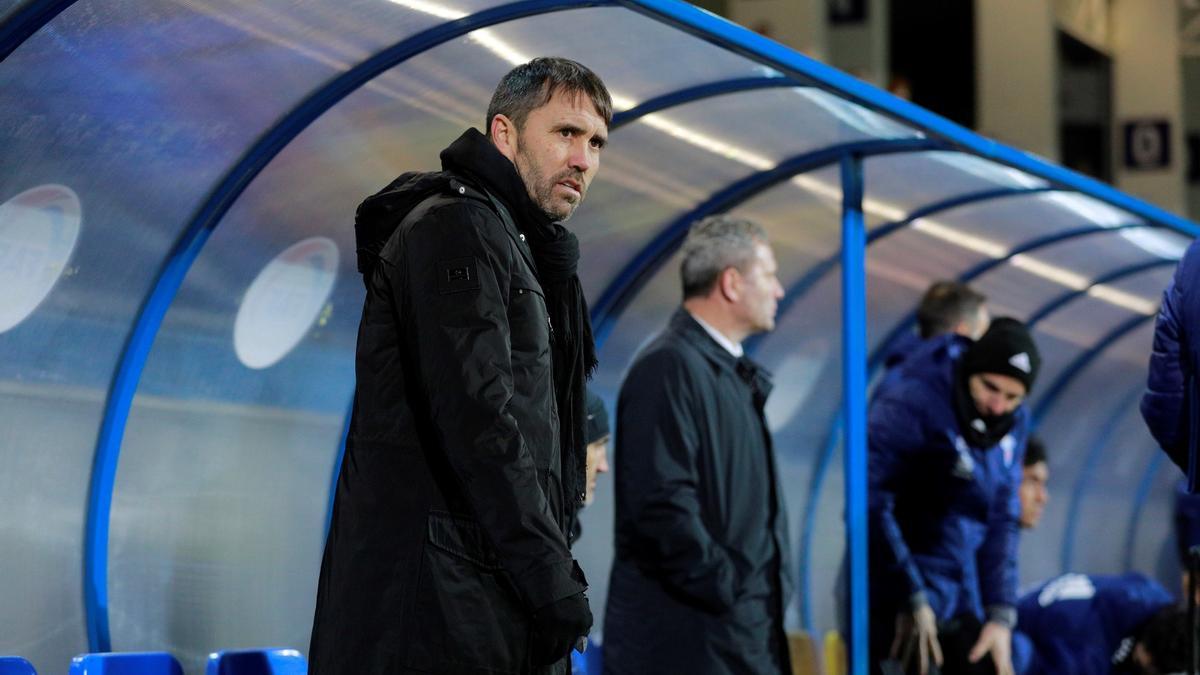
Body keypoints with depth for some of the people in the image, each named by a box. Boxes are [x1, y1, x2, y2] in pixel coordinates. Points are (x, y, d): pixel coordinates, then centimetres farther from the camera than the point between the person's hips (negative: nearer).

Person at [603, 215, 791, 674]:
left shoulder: (733, 372, 17)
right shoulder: (669, 367, -14)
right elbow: (662, 503, -22)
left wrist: (771, 594, 14)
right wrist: (729, 592, -17)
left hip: (746, 634, 10)